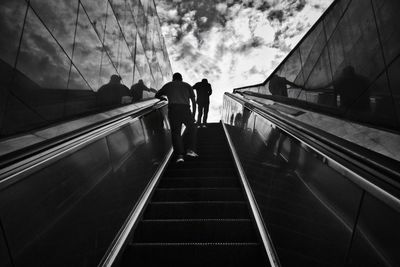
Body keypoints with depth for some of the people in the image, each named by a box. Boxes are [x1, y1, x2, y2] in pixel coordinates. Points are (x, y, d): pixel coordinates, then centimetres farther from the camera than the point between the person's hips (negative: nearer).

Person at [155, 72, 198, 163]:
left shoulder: (168, 85, 24)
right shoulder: (187, 86, 24)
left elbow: (157, 95, 32)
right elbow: (193, 101, 16)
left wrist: (163, 97, 53)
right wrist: (193, 114, 19)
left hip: (173, 109, 0)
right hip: (185, 109, 0)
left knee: (175, 132, 3)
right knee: (191, 128, 20)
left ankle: (179, 155, -7)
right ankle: (190, 150, 11)